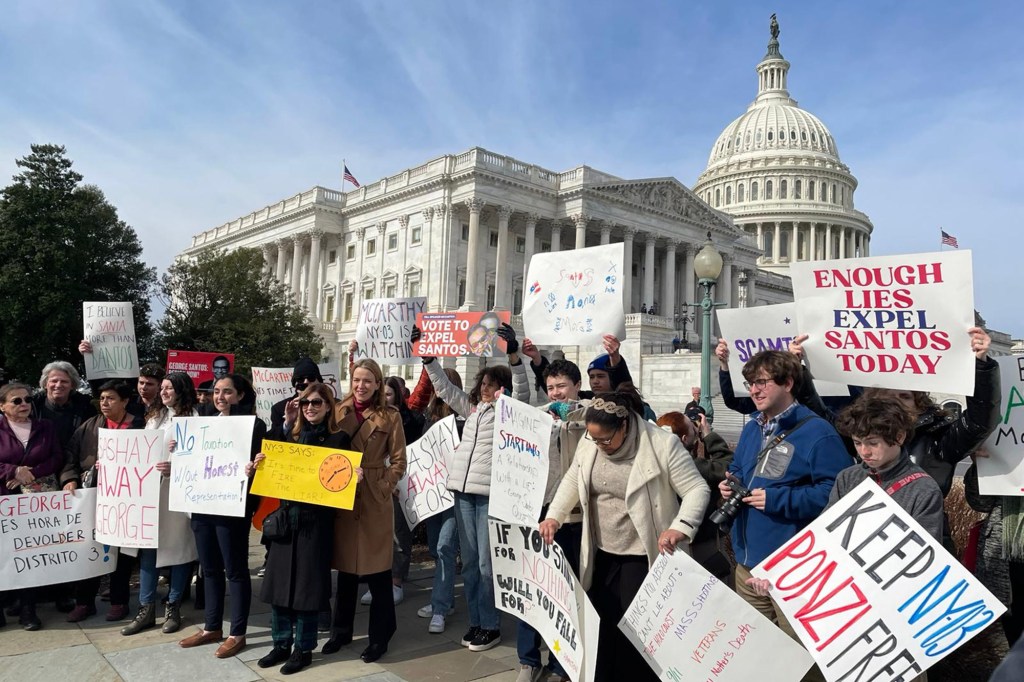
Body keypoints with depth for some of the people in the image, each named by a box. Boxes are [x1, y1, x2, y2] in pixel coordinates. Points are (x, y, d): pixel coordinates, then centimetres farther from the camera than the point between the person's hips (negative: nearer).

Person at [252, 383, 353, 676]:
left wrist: (355, 477, -25)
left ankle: (303, 648, 18)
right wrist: (257, 469, -1)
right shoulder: (292, 435, 10)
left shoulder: (339, 438, -4)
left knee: (307, 583, 3)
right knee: (279, 580, 10)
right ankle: (281, 644, 27)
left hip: (316, 520, -5)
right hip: (286, 516, 5)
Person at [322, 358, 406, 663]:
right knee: (346, 566, 14)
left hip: (374, 500, -3)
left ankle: (380, 636, 17)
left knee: (377, 570, 4)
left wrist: (382, 488, -13)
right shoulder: (339, 411, 6)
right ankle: (342, 629, 30)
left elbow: (398, 461, -3)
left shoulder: (390, 416, -3)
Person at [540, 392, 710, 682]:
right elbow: (572, 481, 12)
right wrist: (554, 516, 0)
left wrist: (679, 527, -34)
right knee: (602, 626, 16)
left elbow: (698, 490, -18)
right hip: (602, 555, 5)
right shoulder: (589, 443, -3)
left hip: (644, 557, -5)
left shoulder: (663, 445, -20)